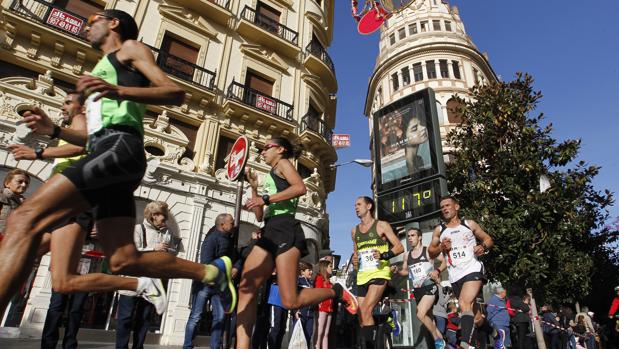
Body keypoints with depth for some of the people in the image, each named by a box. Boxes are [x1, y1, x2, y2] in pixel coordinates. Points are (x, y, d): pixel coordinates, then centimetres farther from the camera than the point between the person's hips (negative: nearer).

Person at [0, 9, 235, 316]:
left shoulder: (130, 48, 14)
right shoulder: (104, 70, 38)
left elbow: (176, 93, -5)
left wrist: (120, 91, -20)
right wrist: (54, 130, 20)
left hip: (120, 148, -9)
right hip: (108, 151, 9)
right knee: (125, 261, 1)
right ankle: (213, 271, 10)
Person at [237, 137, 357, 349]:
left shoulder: (283, 163, 9)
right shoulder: (271, 177, 32)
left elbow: (301, 188, -14)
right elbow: (260, 216, 28)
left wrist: (265, 198, -12)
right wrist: (254, 188, 20)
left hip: (285, 230, -9)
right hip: (269, 233, 9)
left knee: (290, 302, -15)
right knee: (245, 291, -8)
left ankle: (336, 292, 9)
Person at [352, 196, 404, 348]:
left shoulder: (382, 225, -1)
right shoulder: (354, 231, 14)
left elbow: (399, 247, -3)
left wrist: (384, 255, -20)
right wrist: (354, 259, 4)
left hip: (379, 273, -6)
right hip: (362, 276, 6)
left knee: (365, 311, -22)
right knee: (361, 316, 5)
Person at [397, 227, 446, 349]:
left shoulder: (428, 250, -4)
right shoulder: (407, 255, 10)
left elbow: (445, 261, -1)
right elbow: (405, 271, 20)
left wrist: (437, 271, -18)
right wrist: (397, 271, -1)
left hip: (430, 287, -6)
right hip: (417, 290, 6)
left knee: (421, 314, -22)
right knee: (428, 317, 12)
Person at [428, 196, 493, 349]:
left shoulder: (469, 224, 7)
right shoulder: (439, 230, 11)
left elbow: (488, 239, 14)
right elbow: (431, 253, 13)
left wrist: (483, 247, -8)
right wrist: (441, 247, -7)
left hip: (472, 269, -3)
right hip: (455, 276, 4)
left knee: (465, 304, -25)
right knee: (469, 307, 14)